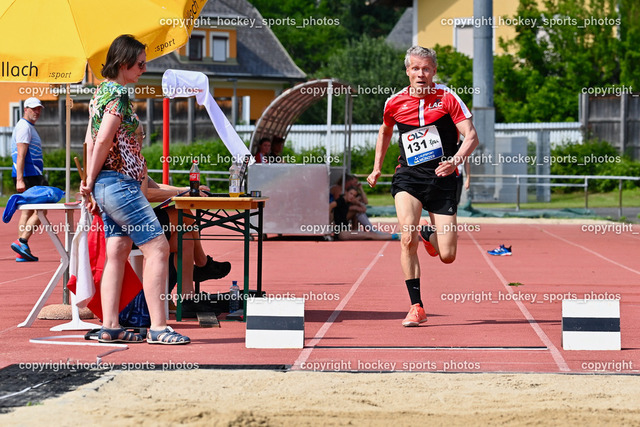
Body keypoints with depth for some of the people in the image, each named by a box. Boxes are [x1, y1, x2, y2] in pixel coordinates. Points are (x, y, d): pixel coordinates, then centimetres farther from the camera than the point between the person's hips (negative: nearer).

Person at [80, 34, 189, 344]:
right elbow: (104, 140, -19)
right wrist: (91, 181, -8)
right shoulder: (118, 94, -14)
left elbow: (91, 139, 17)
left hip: (107, 185, 10)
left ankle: (109, 326, 6)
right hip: (119, 180, -10)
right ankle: (158, 326, -11)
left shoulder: (101, 92, 16)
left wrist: (90, 182, 16)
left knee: (117, 251, 9)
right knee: (157, 246, -8)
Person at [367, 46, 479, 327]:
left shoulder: (447, 98, -3)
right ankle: (416, 307, -16)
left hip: (442, 178, -1)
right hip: (408, 177, 1)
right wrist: (377, 167, 26)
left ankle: (428, 235, 36)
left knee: (447, 256, -3)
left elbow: (471, 137, -8)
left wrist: (456, 160, -27)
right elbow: (385, 131, 27)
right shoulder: (395, 103, 5)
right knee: (408, 238, -25)